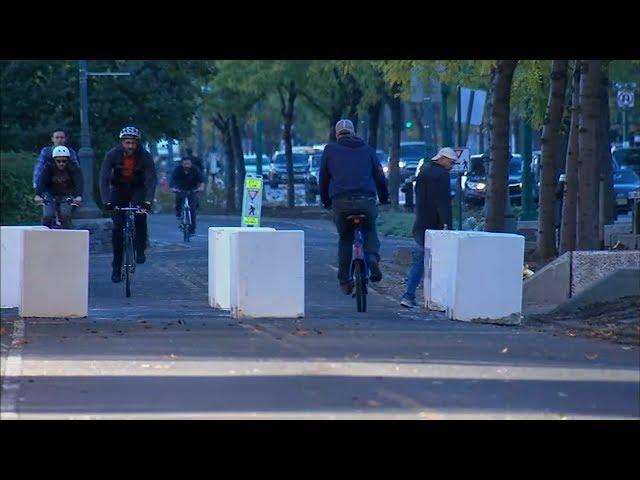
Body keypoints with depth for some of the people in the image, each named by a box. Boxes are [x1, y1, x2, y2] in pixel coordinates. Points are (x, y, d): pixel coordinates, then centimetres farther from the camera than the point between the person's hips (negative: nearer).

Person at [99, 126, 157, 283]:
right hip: (119, 189, 1)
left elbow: (151, 179, -26)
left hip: (138, 189, -1)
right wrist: (106, 201, -38)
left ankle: (140, 251, -12)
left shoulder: (145, 156, -22)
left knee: (140, 215, -30)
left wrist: (148, 201, -39)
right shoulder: (112, 155, -22)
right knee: (117, 227, -6)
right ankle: (117, 267, 2)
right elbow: (104, 179, -26)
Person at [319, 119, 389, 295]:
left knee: (345, 239, 16)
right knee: (370, 231, 23)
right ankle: (372, 256, -7)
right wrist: (384, 198, 32)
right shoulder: (367, 150, 16)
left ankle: (344, 281, 13)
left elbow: (323, 179, 17)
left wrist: (325, 201, 29)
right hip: (366, 201, 0)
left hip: (341, 202, 0)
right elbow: (380, 176, 19)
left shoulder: (330, 150, 14)